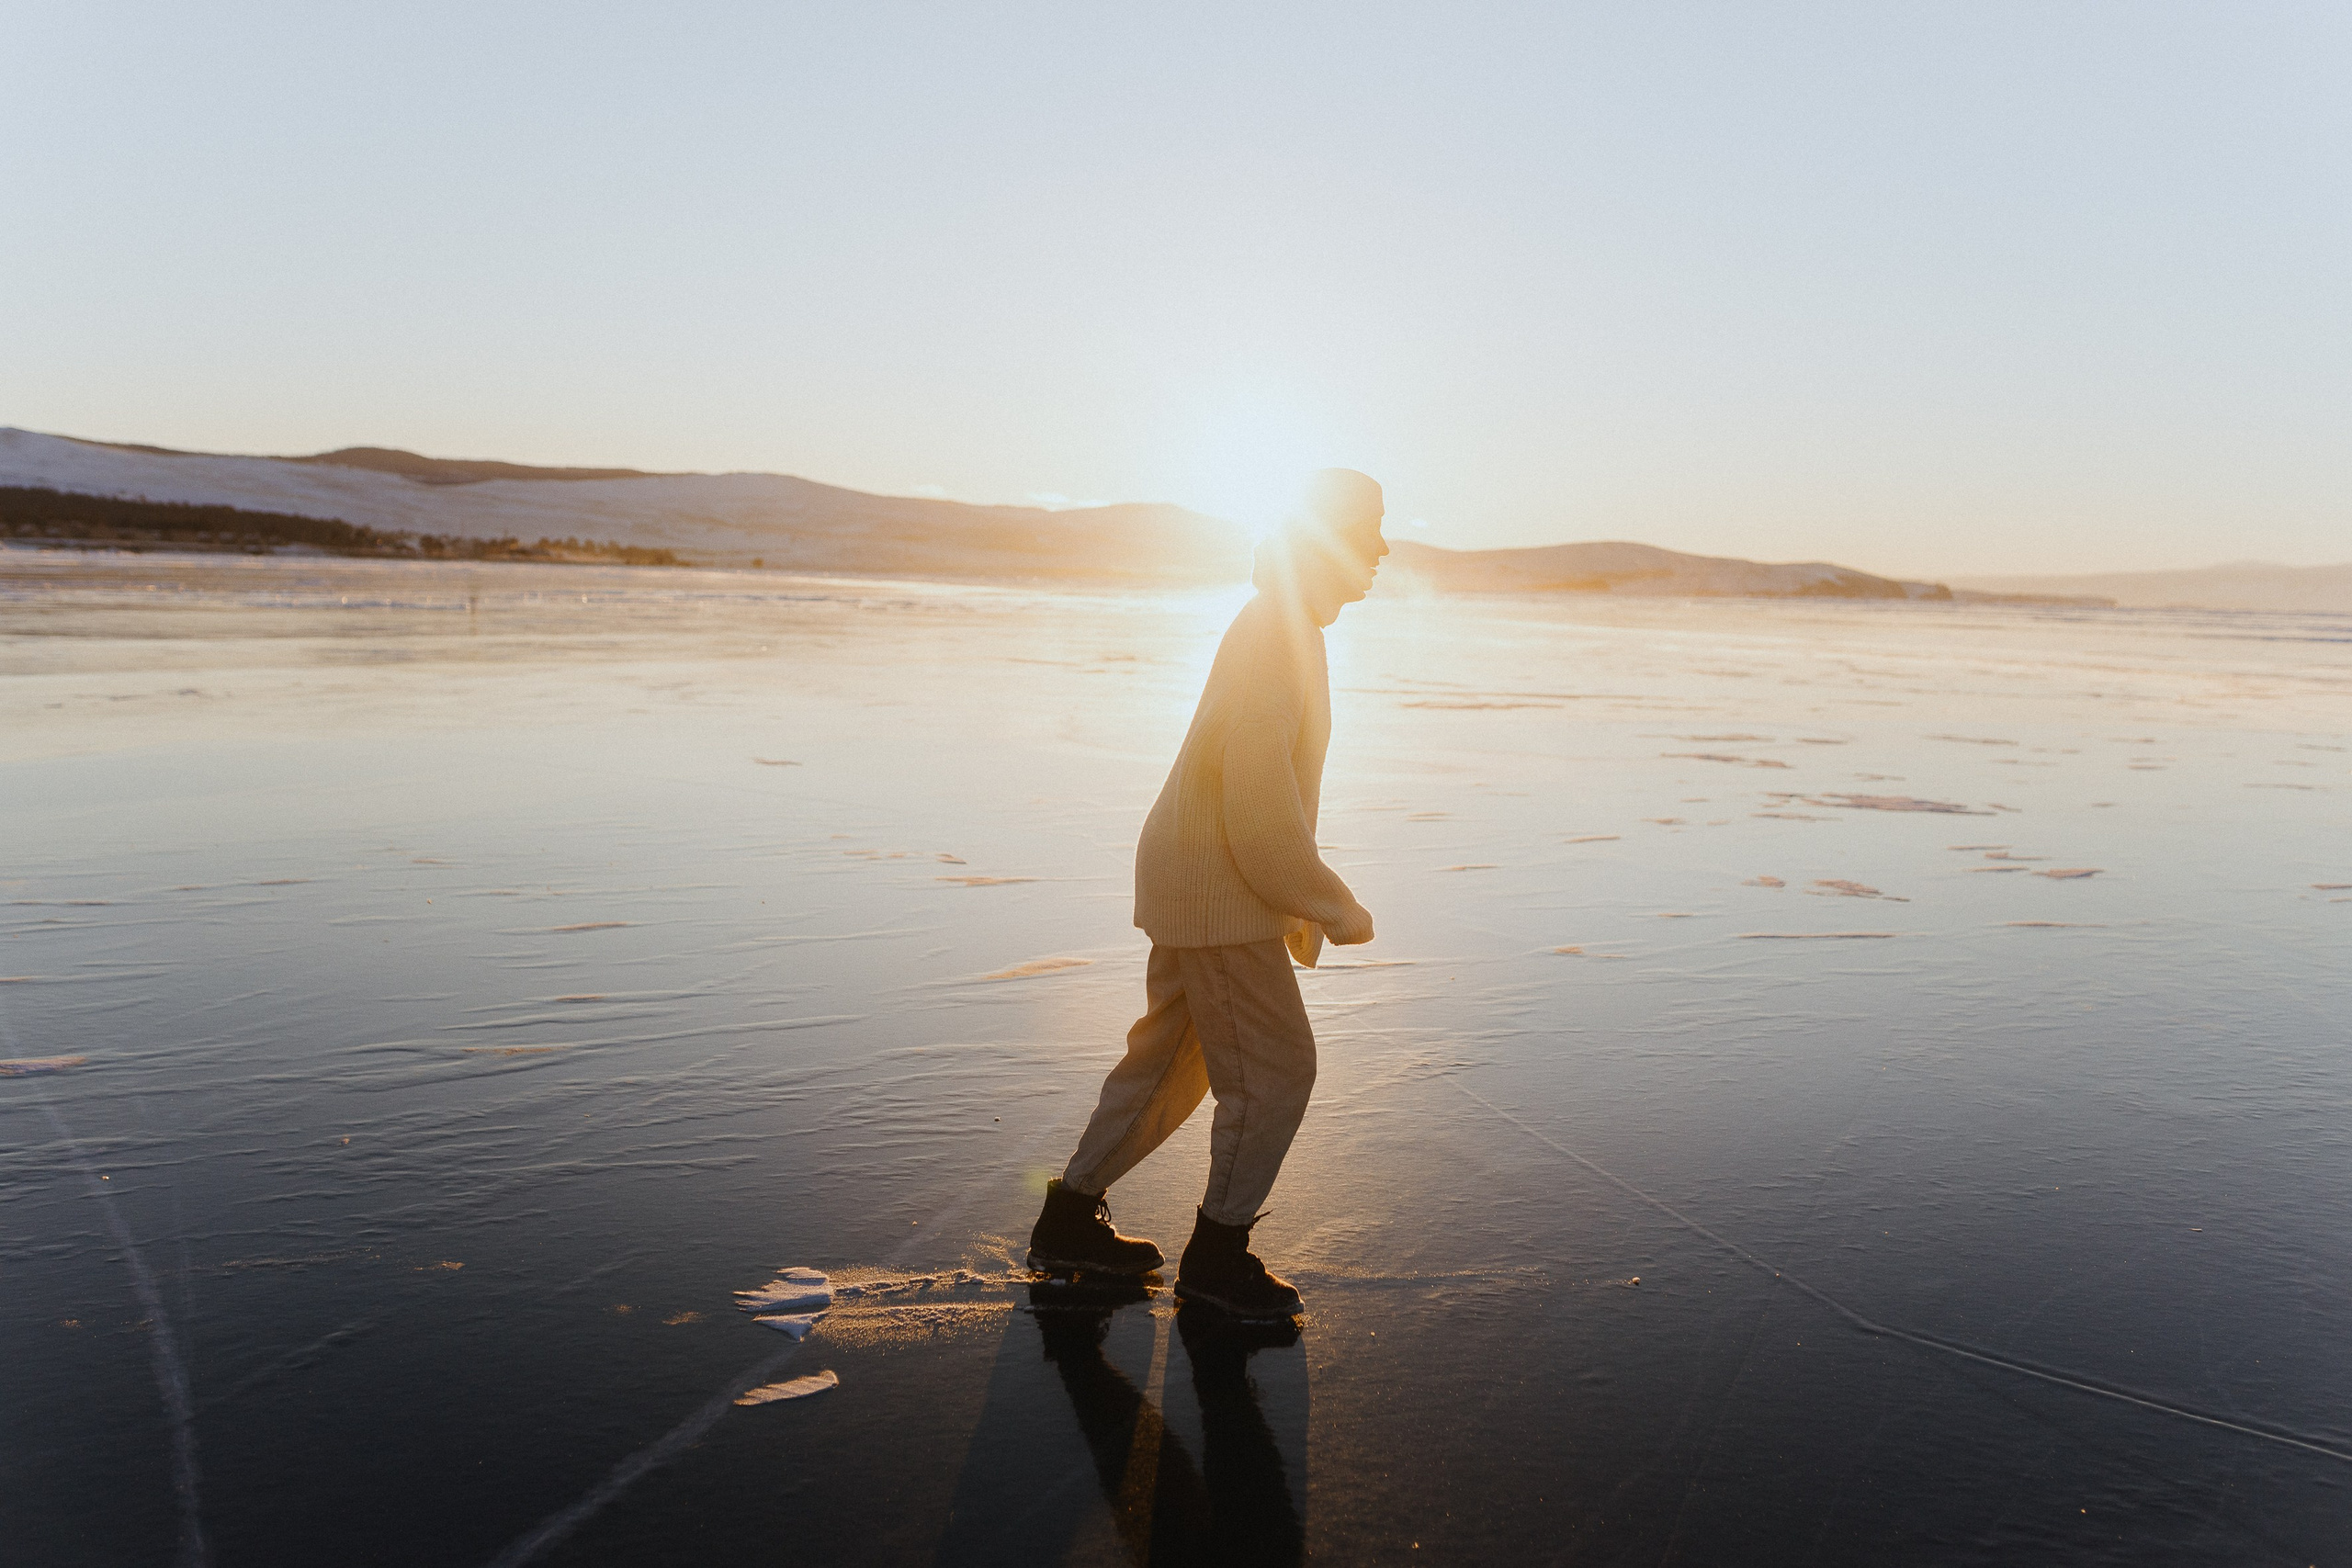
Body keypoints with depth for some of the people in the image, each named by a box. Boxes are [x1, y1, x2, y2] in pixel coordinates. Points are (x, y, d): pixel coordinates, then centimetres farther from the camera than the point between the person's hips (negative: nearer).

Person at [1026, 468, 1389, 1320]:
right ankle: (1217, 1254, 16)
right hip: (1215, 891, -10)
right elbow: (1256, 809, -26)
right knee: (1276, 1068, 0)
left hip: (1198, 881, 10)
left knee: (1171, 1058, 18)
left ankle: (1069, 1221, 29)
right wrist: (1336, 907, -15)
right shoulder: (1273, 632, -20)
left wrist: (1302, 903, 22)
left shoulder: (1286, 627, 14)